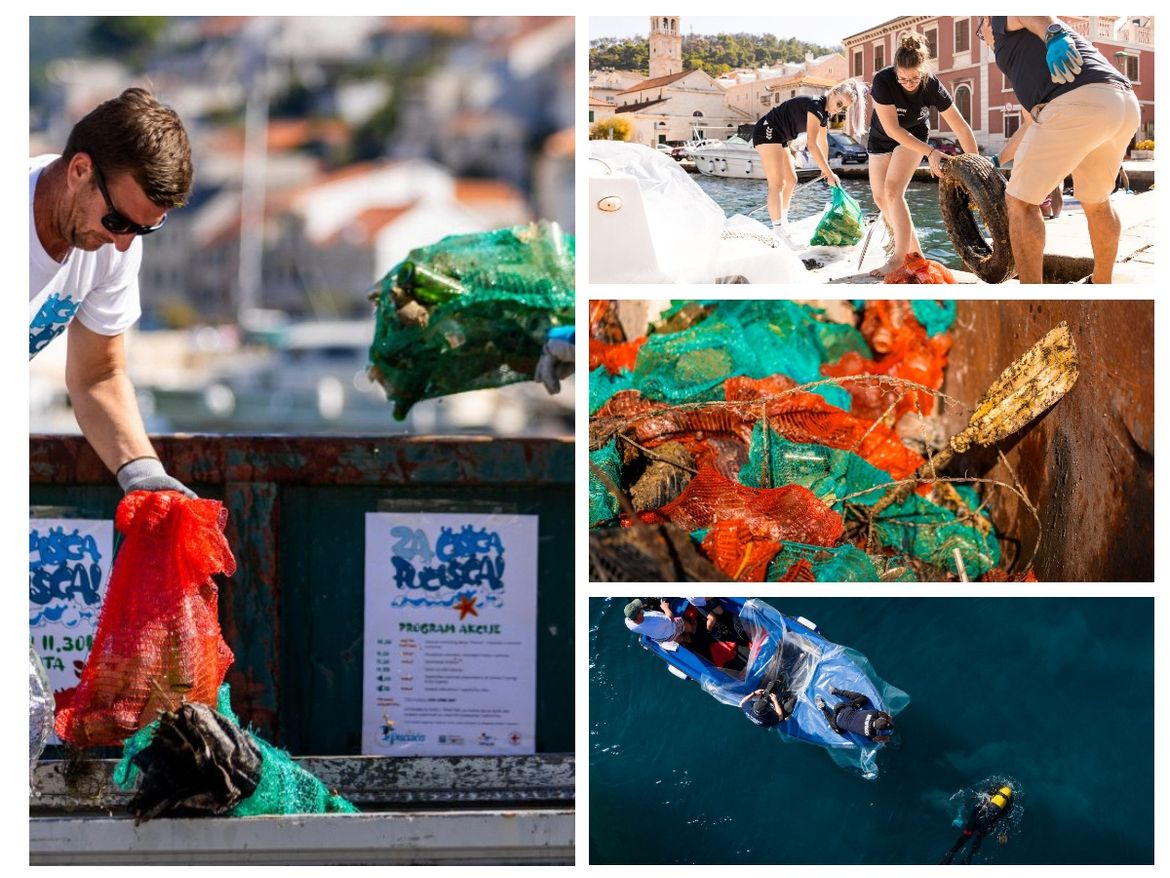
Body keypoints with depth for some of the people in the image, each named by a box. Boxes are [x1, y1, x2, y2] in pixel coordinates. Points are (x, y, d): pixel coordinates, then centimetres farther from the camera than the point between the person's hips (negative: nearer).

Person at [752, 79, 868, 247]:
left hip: (779, 138, 11)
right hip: (767, 132, -11)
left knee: (791, 180, 19)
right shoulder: (815, 106, -22)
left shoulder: (824, 113, 9)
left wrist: (825, 168, 35)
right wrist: (829, 173, -22)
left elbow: (823, 142, 25)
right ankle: (779, 233, -23)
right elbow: (812, 145, -25)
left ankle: (782, 223, 34)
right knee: (777, 183, -17)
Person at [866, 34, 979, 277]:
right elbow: (892, 129, -30)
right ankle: (914, 254, 11)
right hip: (881, 136, 2)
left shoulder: (932, 86, -29)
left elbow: (962, 129, -21)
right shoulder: (883, 80, -33)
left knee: (893, 190, -20)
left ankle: (899, 260, -20)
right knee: (880, 197, 0)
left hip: (914, 134, -2)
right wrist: (930, 152, -34)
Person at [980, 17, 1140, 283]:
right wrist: (997, 161, 63)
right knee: (1096, 201, 29)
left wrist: (1054, 35, -25)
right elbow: (1030, 124, 49)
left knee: (1021, 202, 3)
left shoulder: (1002, 18, 19)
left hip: (1078, 103, -8)